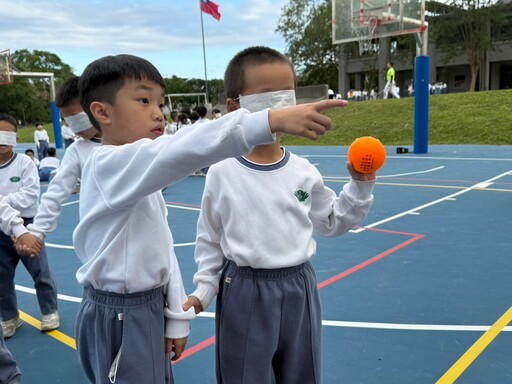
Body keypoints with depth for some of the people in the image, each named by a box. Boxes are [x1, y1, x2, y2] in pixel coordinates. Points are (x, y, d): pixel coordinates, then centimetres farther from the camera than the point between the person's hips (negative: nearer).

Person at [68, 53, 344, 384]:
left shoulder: (143, 178, 9)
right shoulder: (107, 165, -21)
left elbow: (161, 247, 9)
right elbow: (179, 152, -40)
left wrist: (175, 315, 7)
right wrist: (271, 121, -48)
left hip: (151, 307, 9)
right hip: (118, 317, -8)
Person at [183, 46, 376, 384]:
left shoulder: (304, 172, -3)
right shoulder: (222, 173, -9)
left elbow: (333, 222, 8)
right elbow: (210, 239, 1)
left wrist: (360, 185, -2)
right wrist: (204, 288, -2)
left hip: (298, 289, 3)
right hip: (244, 293, -2)